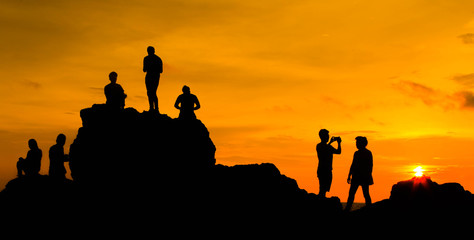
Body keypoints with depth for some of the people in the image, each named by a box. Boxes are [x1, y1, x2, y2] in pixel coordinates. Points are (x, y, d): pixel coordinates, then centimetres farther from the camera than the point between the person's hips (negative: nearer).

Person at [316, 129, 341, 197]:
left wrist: (330, 142, 38)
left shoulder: (318, 146, 8)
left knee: (322, 190, 14)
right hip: (326, 171, -8)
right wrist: (339, 143, 15)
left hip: (320, 170, 8)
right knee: (323, 191, -8)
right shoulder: (328, 147, -16)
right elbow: (338, 152, 1)